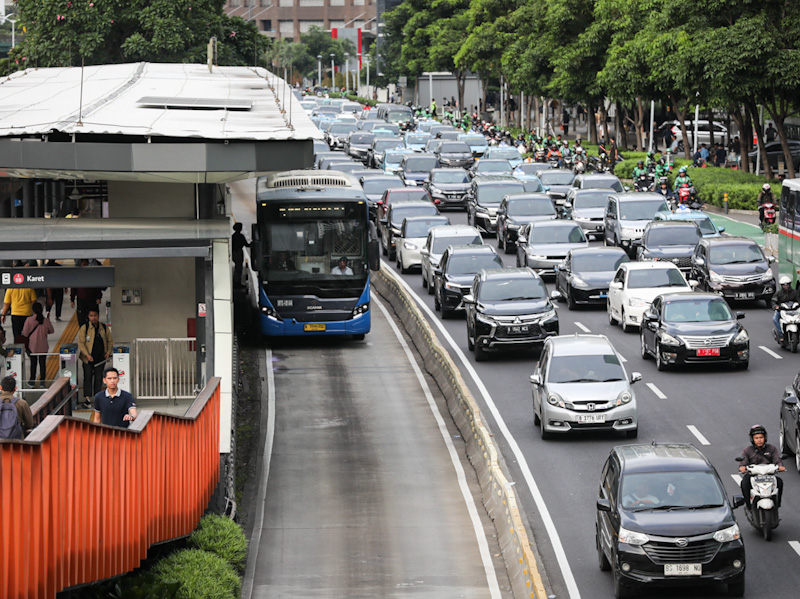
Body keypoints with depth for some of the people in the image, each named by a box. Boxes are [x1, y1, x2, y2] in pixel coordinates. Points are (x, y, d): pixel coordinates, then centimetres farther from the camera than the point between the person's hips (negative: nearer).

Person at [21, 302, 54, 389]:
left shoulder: (29, 320, -16)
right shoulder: (46, 320, -11)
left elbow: (25, 333, -12)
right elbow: (51, 331, 3)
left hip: (32, 346, 0)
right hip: (43, 347, 0)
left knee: (33, 363, 13)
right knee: (42, 363, 10)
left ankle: (32, 382, 19)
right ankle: (42, 381, 13)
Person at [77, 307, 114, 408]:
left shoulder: (104, 328, 5)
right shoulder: (84, 328, -5)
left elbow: (110, 341, 15)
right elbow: (81, 343, -7)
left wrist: (108, 352, 1)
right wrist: (87, 354, -17)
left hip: (100, 358, 3)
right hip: (88, 359, -3)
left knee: (98, 378, 9)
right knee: (88, 378, -3)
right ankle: (87, 399, -4)